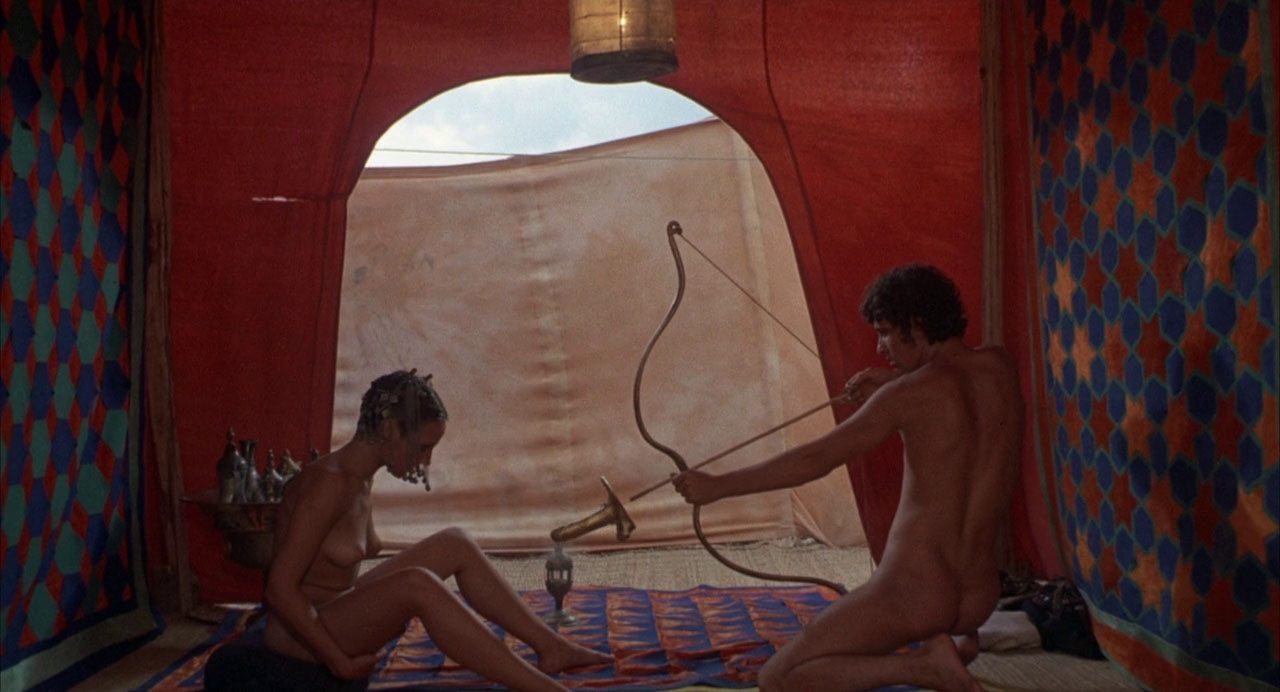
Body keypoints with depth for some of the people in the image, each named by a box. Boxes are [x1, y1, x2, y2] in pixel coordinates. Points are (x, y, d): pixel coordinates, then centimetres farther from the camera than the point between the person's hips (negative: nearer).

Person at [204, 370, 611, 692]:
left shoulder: (360, 478, 5)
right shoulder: (328, 483, -23)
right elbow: (281, 588, -24)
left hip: (335, 617, 10)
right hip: (305, 657, -10)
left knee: (454, 546, 1)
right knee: (417, 585, -35)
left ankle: (549, 647, 1)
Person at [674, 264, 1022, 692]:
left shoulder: (910, 393, -15)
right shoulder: (999, 366, 2)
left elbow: (813, 460, -14)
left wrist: (716, 486, -6)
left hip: (912, 594, -8)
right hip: (979, 601, 8)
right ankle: (955, 641, 14)